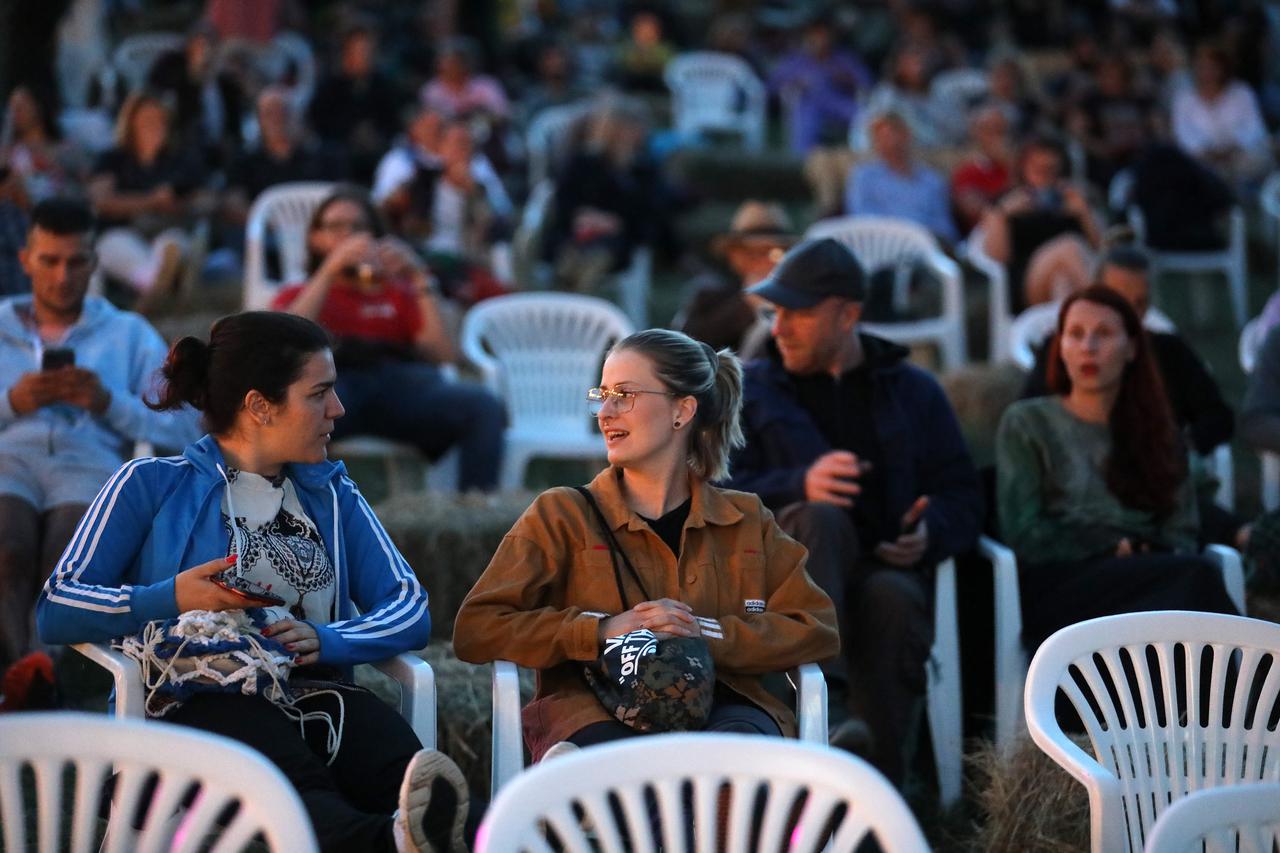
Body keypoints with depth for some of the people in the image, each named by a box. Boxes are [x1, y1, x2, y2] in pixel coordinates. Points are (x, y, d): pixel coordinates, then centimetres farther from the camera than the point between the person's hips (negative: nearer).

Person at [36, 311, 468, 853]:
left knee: (397, 762, -36)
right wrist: (170, 600, -10)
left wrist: (327, 641, -7)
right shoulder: (153, 485, 14)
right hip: (198, 701, -4)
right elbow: (55, 613, 6)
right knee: (290, 777, -41)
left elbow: (411, 611, 14)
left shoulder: (332, 495, 27)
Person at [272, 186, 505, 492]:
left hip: (401, 381, 2)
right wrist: (331, 269, 5)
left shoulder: (396, 292, 34)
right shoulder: (298, 294, 33)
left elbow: (442, 352, 16)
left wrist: (419, 279, 11)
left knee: (484, 406, -31)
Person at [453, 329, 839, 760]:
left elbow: (817, 628, 9)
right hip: (598, 715, -3)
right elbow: (474, 631, 4)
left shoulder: (746, 522, 21)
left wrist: (707, 632, -7)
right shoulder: (561, 515, 15)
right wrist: (601, 629, -9)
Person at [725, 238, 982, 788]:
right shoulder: (752, 389, 18)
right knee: (821, 518, -36)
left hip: (887, 569, 1)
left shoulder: (913, 392, 20)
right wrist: (800, 485, -17)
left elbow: (963, 499, 14)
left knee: (893, 597, -37)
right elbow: (716, 495, 2)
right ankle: (828, 709, -53)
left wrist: (930, 534, -10)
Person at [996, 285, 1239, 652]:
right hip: (1058, 587, -3)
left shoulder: (1158, 430, 25)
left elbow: (1181, 531, 14)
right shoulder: (1027, 424, 15)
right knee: (1196, 576, -35)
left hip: (1146, 577, 3)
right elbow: (1022, 535, 4)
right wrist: (1115, 551, -6)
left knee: (1192, 575, -37)